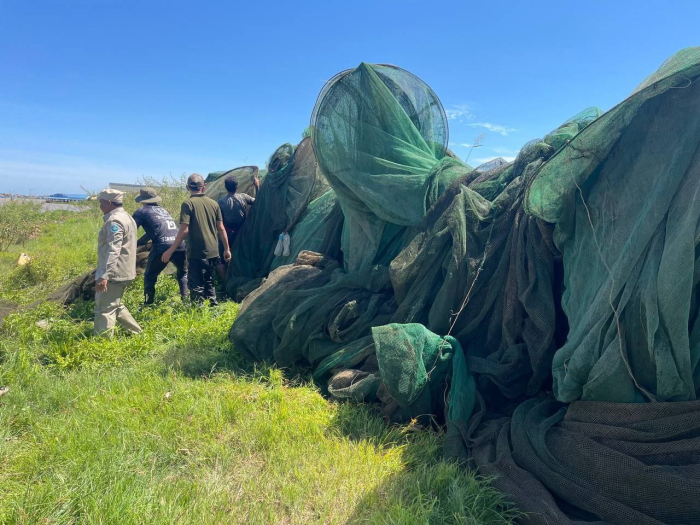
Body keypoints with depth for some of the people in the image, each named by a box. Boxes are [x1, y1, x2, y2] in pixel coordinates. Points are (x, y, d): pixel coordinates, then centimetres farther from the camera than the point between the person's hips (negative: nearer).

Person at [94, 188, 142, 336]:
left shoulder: (114, 220, -17)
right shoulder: (126, 217, 16)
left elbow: (113, 251, -26)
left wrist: (104, 275, -31)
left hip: (113, 274, -10)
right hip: (123, 272, 10)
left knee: (104, 309, -4)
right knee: (115, 306, 22)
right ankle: (136, 333, 25)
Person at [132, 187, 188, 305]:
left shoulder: (141, 211, 13)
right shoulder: (163, 210, 30)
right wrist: (138, 243, 42)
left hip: (162, 247, -4)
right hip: (180, 245, 5)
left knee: (149, 276, 16)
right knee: (183, 273, 27)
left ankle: (148, 305, 18)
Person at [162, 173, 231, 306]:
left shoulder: (188, 204, -8)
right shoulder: (213, 203, 6)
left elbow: (184, 230, -15)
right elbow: (221, 229, 7)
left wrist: (170, 251, -9)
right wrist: (226, 249, 16)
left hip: (197, 253, -5)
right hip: (213, 252, 5)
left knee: (196, 286, 4)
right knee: (209, 283, 20)